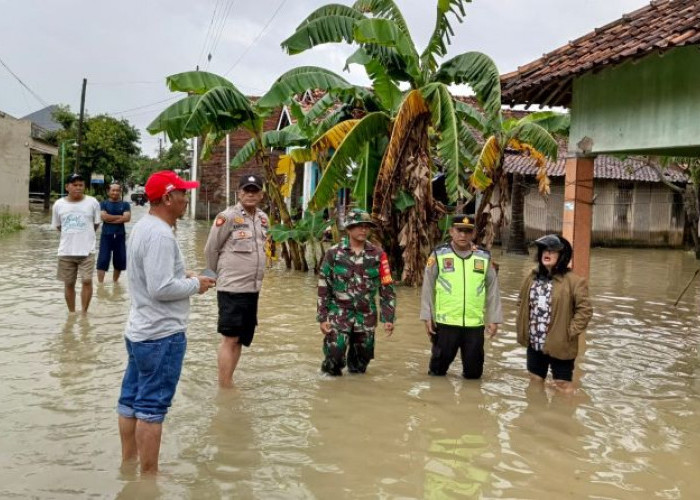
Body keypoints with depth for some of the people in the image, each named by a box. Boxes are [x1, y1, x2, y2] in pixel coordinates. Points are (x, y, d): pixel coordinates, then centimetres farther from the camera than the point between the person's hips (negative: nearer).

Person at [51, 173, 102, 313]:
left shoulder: (92, 202, -4)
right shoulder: (59, 204, 0)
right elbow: (58, 226, 13)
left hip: (87, 250, -2)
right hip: (66, 251, 2)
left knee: (87, 281, -7)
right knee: (69, 284, 10)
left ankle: (84, 312, 6)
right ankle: (72, 313, 25)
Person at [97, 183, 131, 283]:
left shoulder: (125, 204, 7)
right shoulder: (103, 204, 4)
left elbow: (127, 218, -8)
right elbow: (104, 217, -12)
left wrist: (110, 219, -10)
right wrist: (120, 216, -7)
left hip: (120, 236, 2)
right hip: (106, 235, -2)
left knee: (120, 260, 9)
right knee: (102, 260, -7)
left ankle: (115, 281, 27)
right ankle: (100, 283, -4)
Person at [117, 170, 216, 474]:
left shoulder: (144, 227, 12)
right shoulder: (160, 234, -21)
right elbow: (161, 289, -26)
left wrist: (181, 276, 8)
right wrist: (195, 284, -12)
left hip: (140, 330, 10)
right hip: (162, 335, -10)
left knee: (131, 400, 17)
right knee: (151, 407, -2)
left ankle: (128, 463, 29)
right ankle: (148, 475, 8)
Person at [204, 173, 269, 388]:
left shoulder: (263, 218, 9)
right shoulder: (227, 217, -11)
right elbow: (210, 250, -5)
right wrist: (219, 276, 5)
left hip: (253, 289, 7)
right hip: (231, 288, -7)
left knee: (241, 339, 13)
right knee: (229, 338, -4)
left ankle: (228, 382, 25)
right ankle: (225, 388, 3)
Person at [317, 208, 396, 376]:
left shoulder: (378, 255, 1)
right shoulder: (334, 253, -2)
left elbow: (387, 288, 3)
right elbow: (323, 288, 0)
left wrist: (388, 318, -1)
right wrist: (322, 317, -3)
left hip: (366, 316, 2)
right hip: (339, 313, -2)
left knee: (362, 359, 10)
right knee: (335, 355, -10)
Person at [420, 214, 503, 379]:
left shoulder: (484, 257, 5)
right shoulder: (438, 255, -1)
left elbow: (492, 290, 8)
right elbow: (428, 288, 1)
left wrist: (494, 319, 6)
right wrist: (427, 316, -2)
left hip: (475, 323, 2)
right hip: (445, 322, -2)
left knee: (474, 371, 12)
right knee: (440, 361, 12)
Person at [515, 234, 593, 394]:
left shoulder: (573, 281, -15)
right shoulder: (532, 277, 6)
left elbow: (585, 310, -15)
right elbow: (522, 303, 17)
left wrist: (570, 332, -16)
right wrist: (521, 326, 9)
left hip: (560, 345, -6)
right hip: (534, 343, 6)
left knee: (563, 386, 6)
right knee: (535, 381, 22)